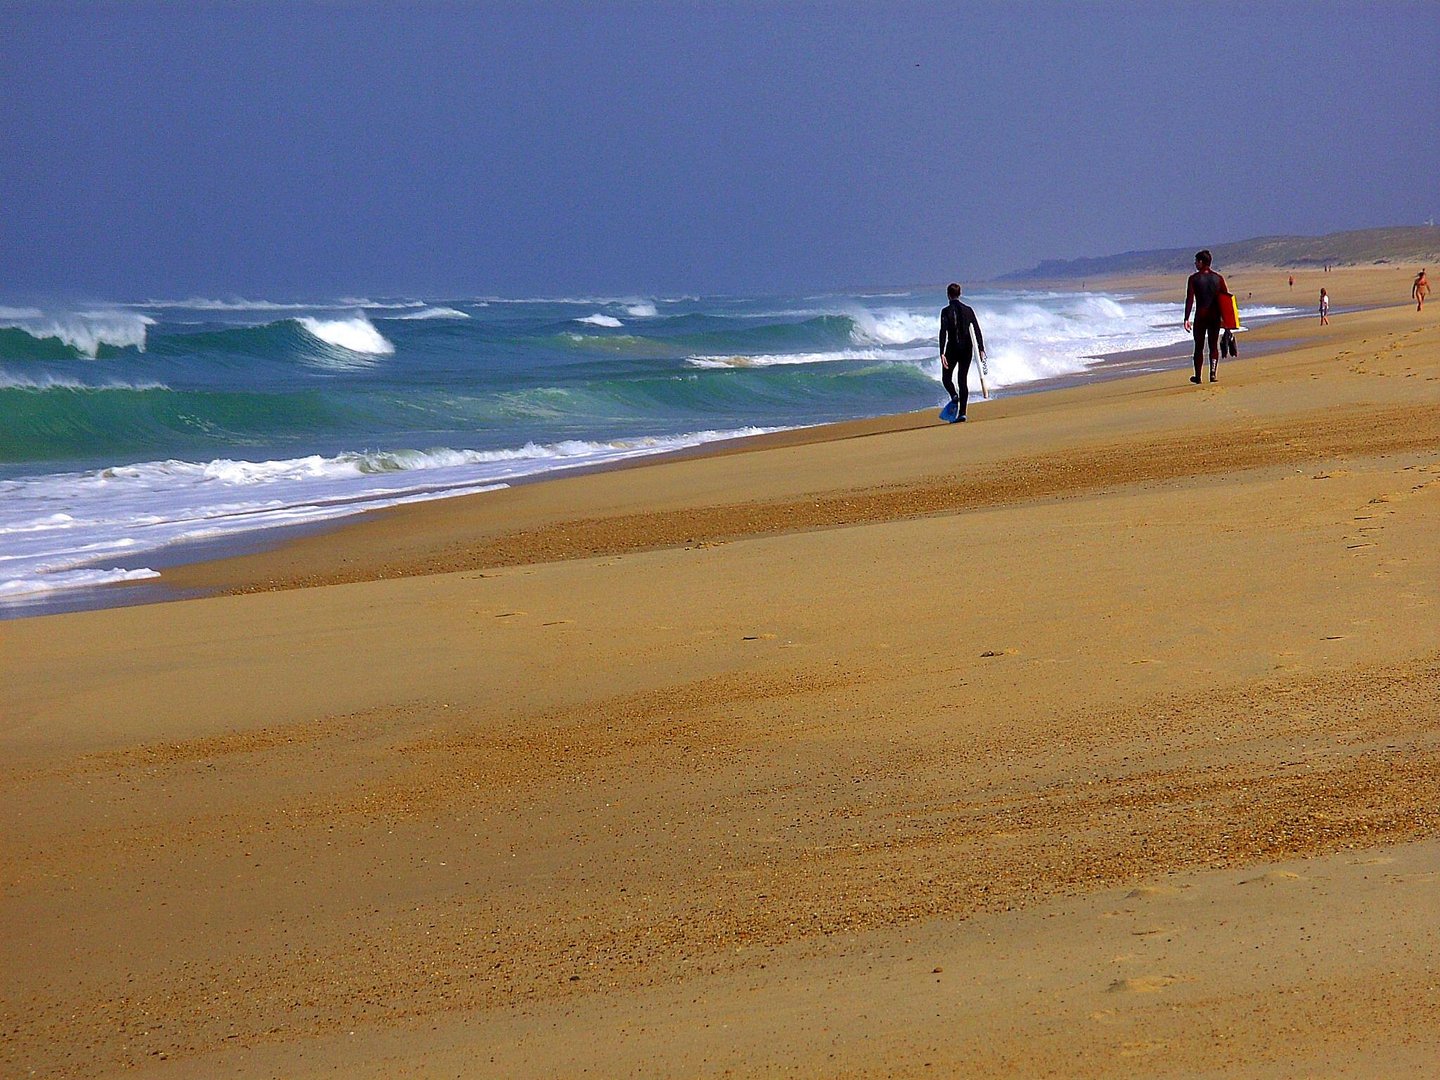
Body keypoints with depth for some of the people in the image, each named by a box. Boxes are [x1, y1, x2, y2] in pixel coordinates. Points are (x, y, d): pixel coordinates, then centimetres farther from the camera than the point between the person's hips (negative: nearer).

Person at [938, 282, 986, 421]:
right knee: (963, 379, 9)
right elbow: (977, 331, 2)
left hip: (952, 348, -4)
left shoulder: (946, 311, -7)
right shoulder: (968, 309, 4)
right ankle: (962, 412, 2)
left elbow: (943, 332, -14)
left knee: (946, 377, 13)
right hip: (967, 348, 4)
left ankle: (954, 396, -18)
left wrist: (942, 353, -17)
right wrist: (981, 349, 4)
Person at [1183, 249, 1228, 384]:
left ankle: (1197, 376, 13)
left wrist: (1186, 319, -10)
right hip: (1215, 317, 2)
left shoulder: (1194, 278, -4)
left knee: (1199, 347, 8)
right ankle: (1212, 373, -6)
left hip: (1200, 316, -2)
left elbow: (1190, 299, -10)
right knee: (1214, 345, 10)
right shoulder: (1218, 278, 4)